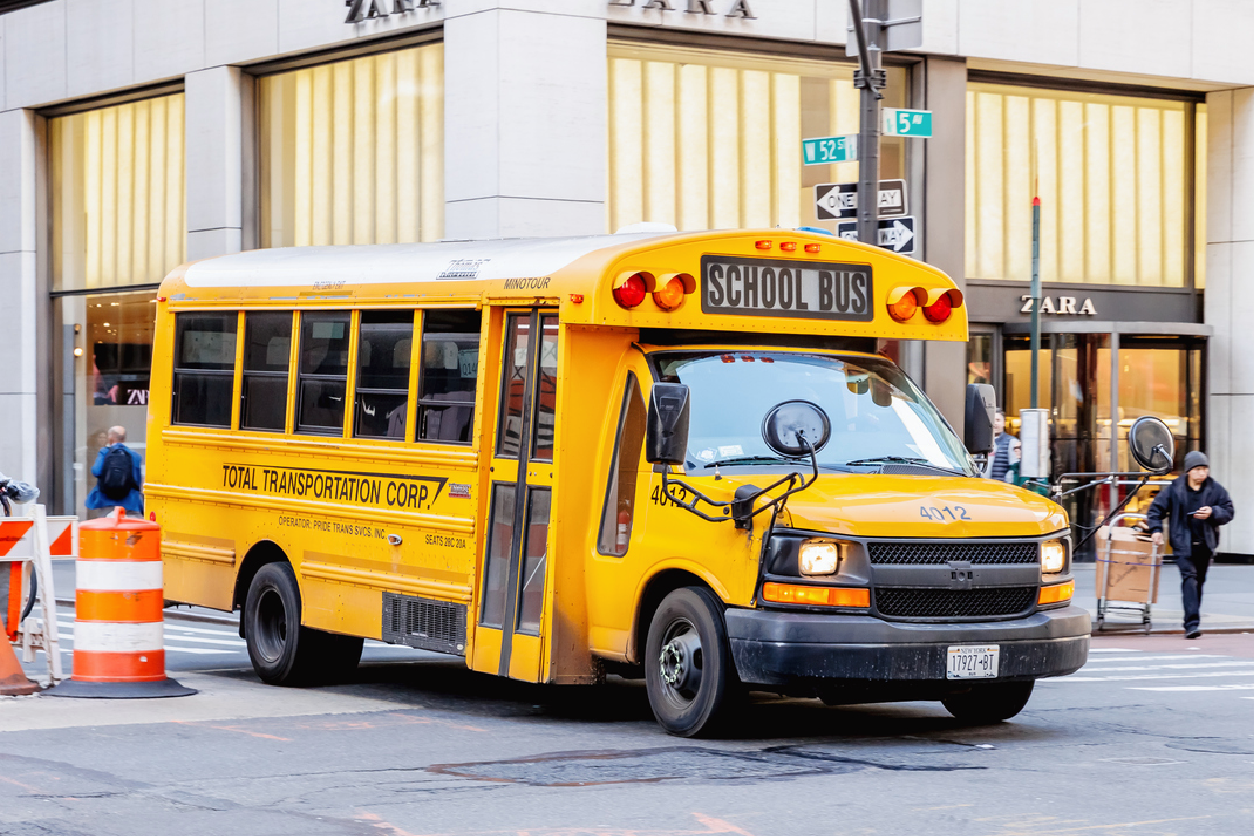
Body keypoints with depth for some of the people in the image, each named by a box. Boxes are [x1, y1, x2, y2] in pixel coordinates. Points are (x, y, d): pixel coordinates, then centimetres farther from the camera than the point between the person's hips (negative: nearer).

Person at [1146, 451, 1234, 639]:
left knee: (1199, 580, 11)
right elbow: (1156, 508, 7)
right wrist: (1155, 529, -5)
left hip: (1205, 544, 3)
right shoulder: (1174, 489, -1)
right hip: (1183, 544, -3)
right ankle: (1192, 623, -23)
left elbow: (1228, 512, 4)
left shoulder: (1215, 489, 3)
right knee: (1189, 577, -16)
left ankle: (1191, 621, 26)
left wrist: (1212, 513, -15)